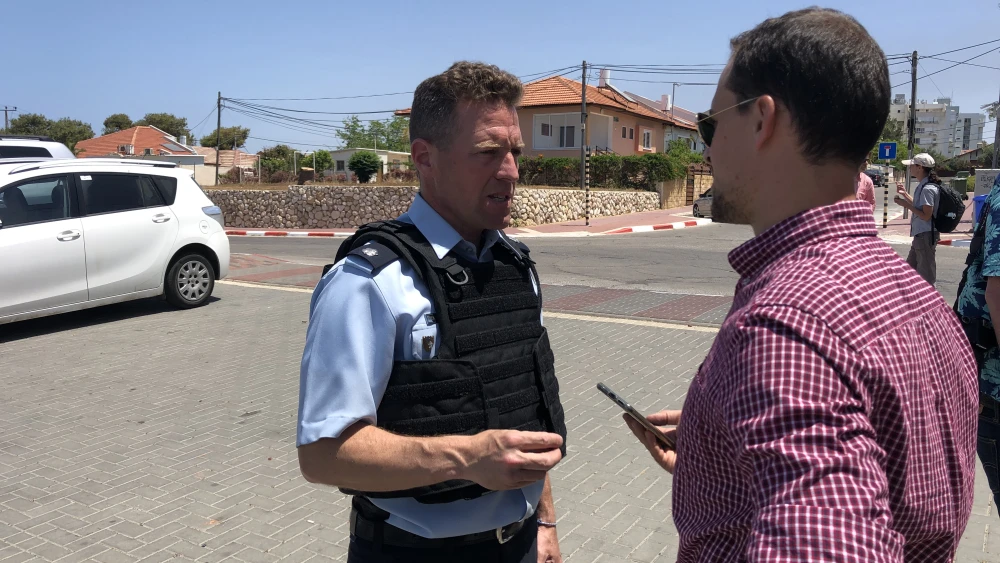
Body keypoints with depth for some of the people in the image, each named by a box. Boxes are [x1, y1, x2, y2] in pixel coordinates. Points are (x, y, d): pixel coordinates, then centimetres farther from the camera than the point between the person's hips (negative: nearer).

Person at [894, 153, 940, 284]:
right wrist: (905, 194, 17)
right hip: (920, 235, 11)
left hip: (926, 235, -11)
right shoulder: (922, 186, 11)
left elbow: (926, 215, -22)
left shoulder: (927, 188, -19)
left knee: (926, 274, -2)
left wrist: (906, 205, -17)